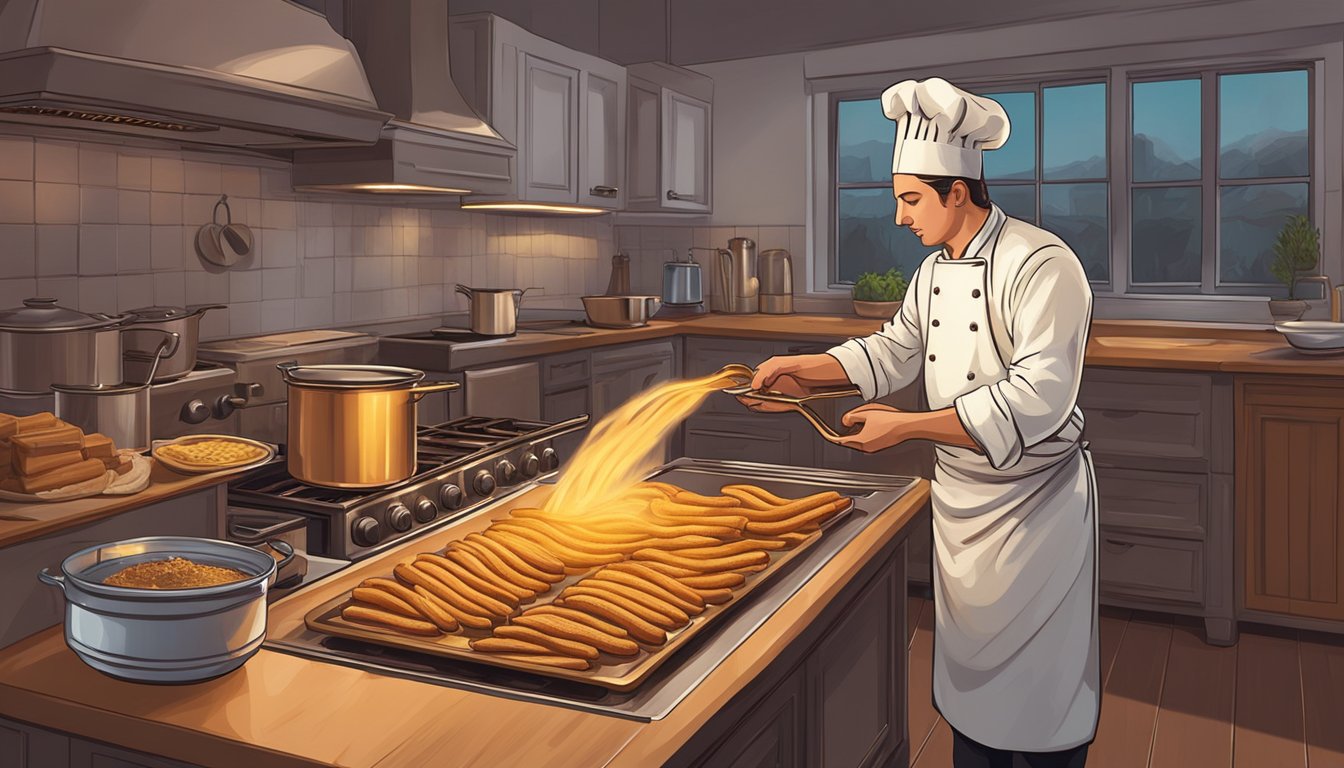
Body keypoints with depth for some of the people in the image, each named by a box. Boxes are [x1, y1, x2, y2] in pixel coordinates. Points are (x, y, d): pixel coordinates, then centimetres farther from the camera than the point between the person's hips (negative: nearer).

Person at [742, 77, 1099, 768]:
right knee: (967, 658, 20)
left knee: (1040, 686, 5)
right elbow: (893, 352, 16)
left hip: (1036, 498, -8)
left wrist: (907, 426, -30)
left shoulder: (1041, 265, -22)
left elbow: (1037, 399, -30)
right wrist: (801, 370, 3)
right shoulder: (935, 271, 6)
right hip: (960, 496, 8)